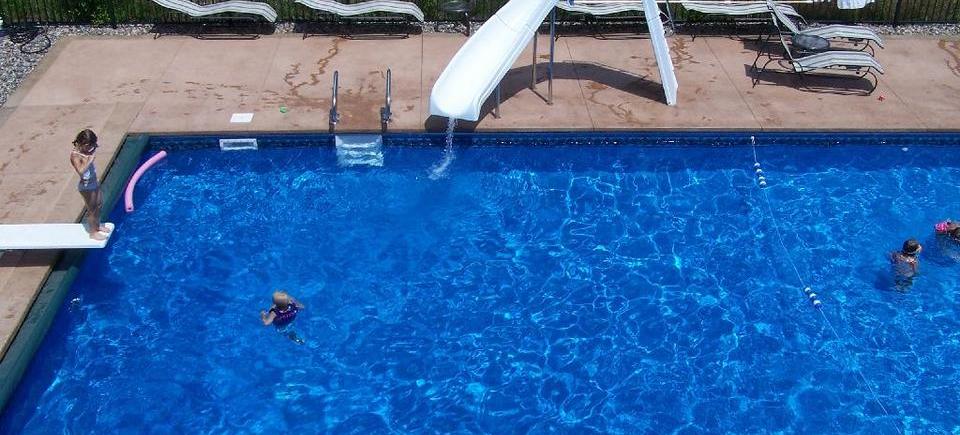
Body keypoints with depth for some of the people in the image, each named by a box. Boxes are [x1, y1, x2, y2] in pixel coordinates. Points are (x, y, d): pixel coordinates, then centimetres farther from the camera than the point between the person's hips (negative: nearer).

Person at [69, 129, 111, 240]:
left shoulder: (85, 150, 0)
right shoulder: (75, 155, -24)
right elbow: (81, 171, -40)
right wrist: (89, 161, -36)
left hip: (94, 183, 9)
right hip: (86, 186, -9)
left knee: (99, 204, 24)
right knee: (92, 209, 5)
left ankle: (98, 225, 44)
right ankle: (93, 232, 21)